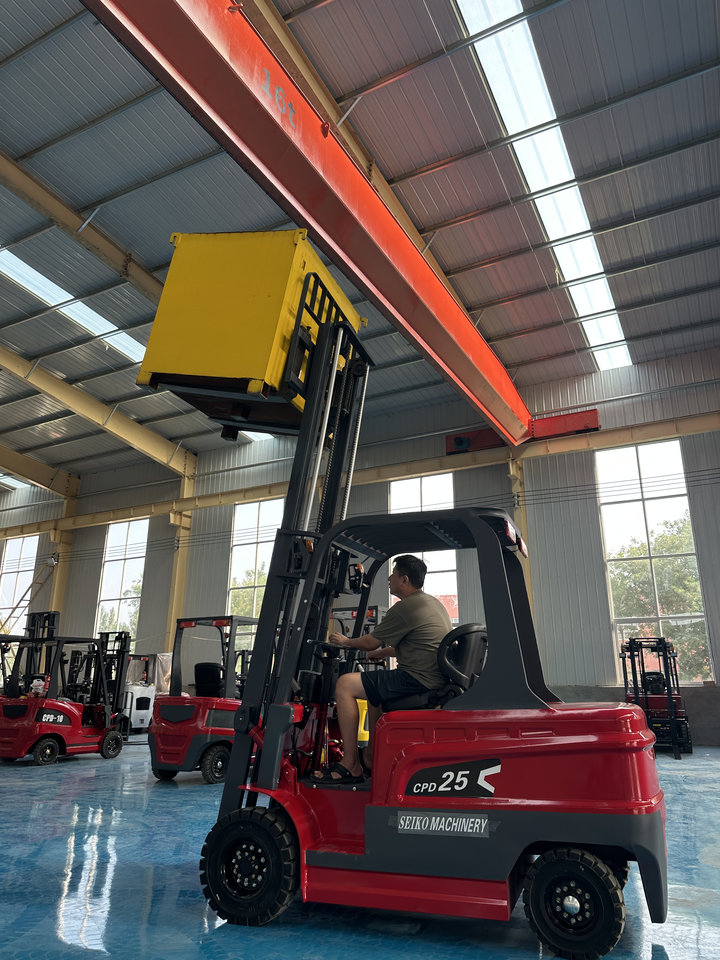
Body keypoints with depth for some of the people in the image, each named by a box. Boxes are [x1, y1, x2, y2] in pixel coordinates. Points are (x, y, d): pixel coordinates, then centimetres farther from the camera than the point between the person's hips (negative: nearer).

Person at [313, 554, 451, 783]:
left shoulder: (404, 608, -14)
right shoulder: (433, 603, 16)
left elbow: (370, 642, -6)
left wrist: (346, 641, 13)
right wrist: (385, 652, 29)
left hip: (418, 680, -11)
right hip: (435, 680, 11)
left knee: (345, 684, -9)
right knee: (374, 685, 31)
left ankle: (351, 766, -4)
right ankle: (370, 758, 34)